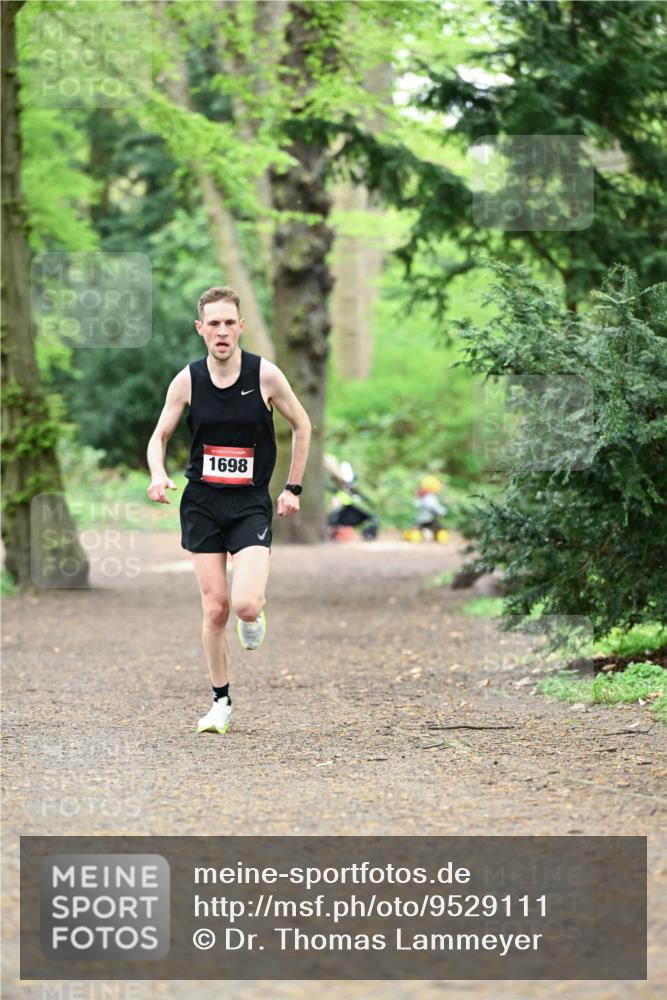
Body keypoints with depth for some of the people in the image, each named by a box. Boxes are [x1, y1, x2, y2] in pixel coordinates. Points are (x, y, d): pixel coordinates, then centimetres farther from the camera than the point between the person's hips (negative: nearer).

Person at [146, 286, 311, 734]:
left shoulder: (265, 375, -7)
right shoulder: (187, 381, -2)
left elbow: (302, 426, 6)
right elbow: (160, 436, 9)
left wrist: (293, 488, 5)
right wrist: (158, 474, -12)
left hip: (251, 504, -2)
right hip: (202, 504, 2)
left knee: (245, 605, -19)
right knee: (214, 608, 0)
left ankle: (256, 613, 20)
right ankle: (221, 702, 16)